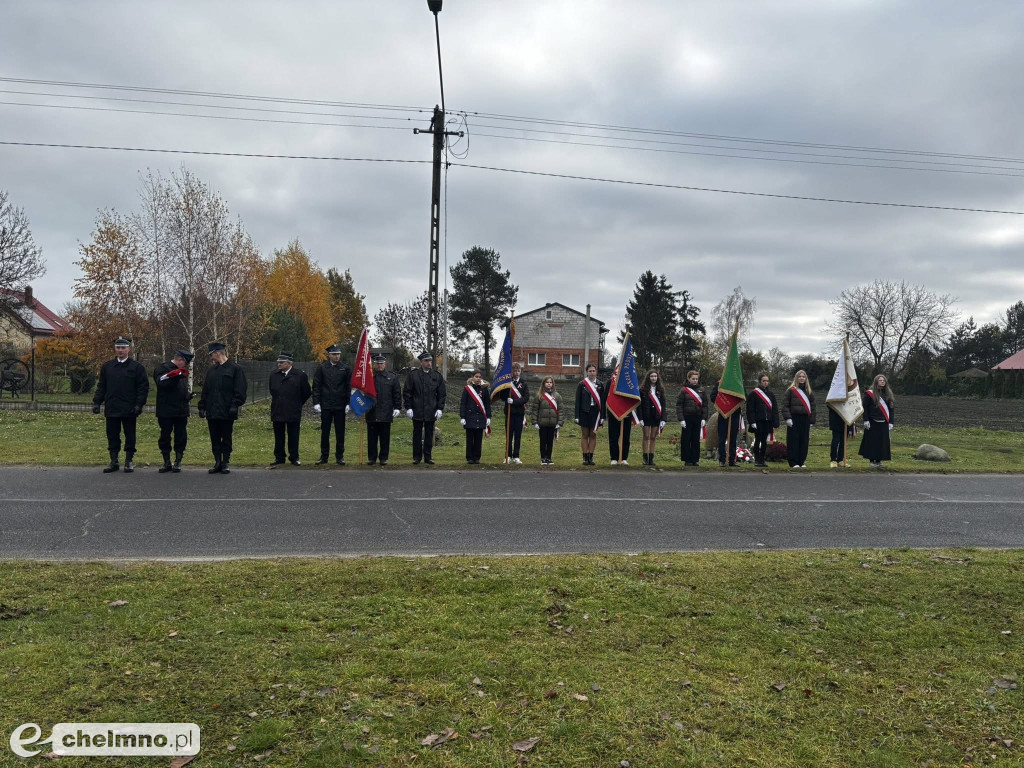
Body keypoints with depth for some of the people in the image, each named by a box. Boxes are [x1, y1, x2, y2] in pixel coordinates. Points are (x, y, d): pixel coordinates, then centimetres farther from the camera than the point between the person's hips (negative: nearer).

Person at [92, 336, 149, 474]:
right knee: (112, 436, 8)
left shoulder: (136, 367, -1)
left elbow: (143, 387, -3)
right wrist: (96, 402, 6)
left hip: (129, 410, -3)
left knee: (130, 436, 5)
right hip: (111, 409, 3)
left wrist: (139, 404, -11)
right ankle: (113, 461, 16)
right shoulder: (107, 366, 11)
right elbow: (101, 386, 15)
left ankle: (129, 461, 15)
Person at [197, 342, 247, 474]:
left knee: (226, 439, 3)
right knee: (215, 440, 8)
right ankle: (218, 463, 15)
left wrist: (235, 405, -16)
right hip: (212, 412, 5)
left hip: (227, 413, -5)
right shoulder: (211, 370, 15)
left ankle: (226, 463, 10)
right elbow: (205, 390, 17)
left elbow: (239, 390, -8)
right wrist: (202, 406, 9)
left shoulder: (235, 369, -3)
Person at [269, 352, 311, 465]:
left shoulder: (300, 375, -5)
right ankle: (279, 457, 16)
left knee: (293, 436, 3)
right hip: (277, 412, 3)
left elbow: (307, 392, 4)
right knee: (279, 437, 8)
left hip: (293, 412, -3)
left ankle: (294, 457, 13)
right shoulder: (274, 375, 7)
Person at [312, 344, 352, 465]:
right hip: (325, 405, 0)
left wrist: (348, 403, -3)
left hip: (340, 405, 0)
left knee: (340, 432, 5)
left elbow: (348, 387, 4)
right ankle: (324, 456, 14)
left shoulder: (345, 369, 3)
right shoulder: (321, 368, 2)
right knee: (325, 432, 6)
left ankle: (340, 456, 13)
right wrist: (316, 402, -6)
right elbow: (316, 386, 2)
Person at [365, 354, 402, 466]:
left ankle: (383, 458, 13)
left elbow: (397, 394, 6)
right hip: (371, 413, 0)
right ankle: (372, 458, 14)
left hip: (386, 414, 0)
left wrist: (397, 408, -1)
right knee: (372, 437, 6)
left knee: (385, 437, 5)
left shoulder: (392, 377, 6)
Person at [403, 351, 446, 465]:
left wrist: (440, 409, 0)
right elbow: (406, 392, 1)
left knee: (429, 435, 7)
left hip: (431, 412, 2)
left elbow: (442, 394, 9)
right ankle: (417, 457, 12)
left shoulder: (437, 376, 7)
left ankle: (427, 457, 14)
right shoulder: (412, 375, 1)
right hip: (417, 412, -2)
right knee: (417, 434, 5)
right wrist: (408, 408, -6)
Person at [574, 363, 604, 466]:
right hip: (584, 412, -1)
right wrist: (577, 416, -5)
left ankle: (591, 457, 12)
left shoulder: (600, 385, 6)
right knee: (584, 435, 4)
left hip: (595, 412, 2)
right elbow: (577, 401, 0)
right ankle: (585, 457, 9)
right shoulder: (581, 384, 0)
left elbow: (602, 401, 5)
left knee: (593, 435, 6)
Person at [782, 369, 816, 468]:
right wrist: (788, 418, -13)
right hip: (794, 420, -4)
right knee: (793, 441, -3)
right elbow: (785, 405, -3)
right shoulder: (791, 391, 1)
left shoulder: (809, 392, 14)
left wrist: (812, 421, 9)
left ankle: (802, 462, 13)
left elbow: (812, 407, 15)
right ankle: (793, 462, 1)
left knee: (804, 441, 5)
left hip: (805, 420, 4)